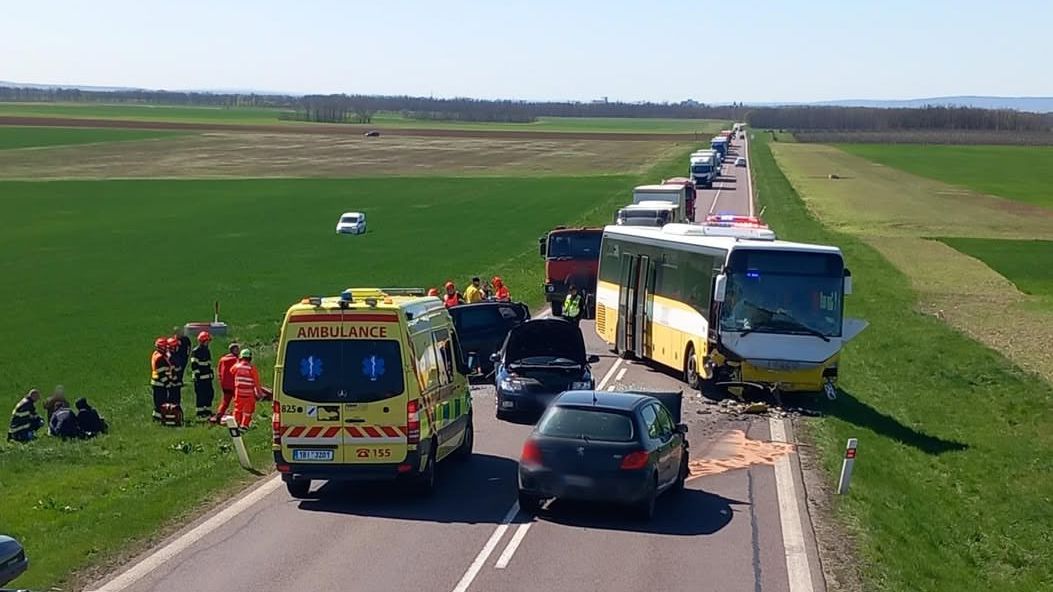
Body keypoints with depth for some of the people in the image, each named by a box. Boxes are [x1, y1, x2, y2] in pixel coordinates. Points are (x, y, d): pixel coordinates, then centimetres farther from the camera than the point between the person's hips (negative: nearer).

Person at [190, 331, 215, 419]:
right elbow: (194, 365, -14)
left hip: (207, 378, 8)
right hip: (200, 378, -8)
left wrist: (211, 374, 21)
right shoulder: (195, 352, -11)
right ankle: (200, 413, 4)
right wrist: (196, 376, -17)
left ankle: (208, 411, 22)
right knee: (200, 396, -3)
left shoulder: (207, 351, 16)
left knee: (210, 394, 10)